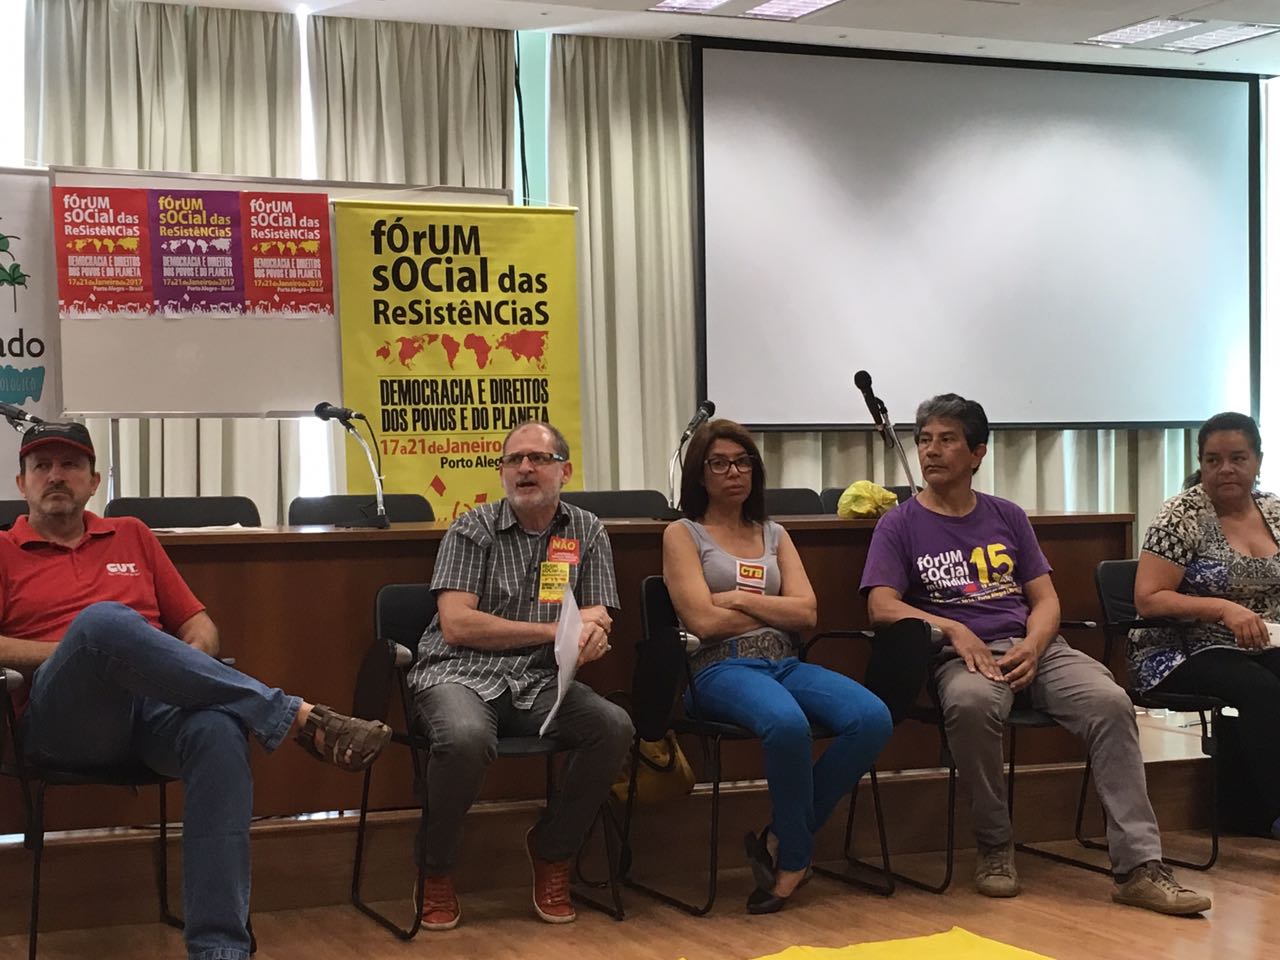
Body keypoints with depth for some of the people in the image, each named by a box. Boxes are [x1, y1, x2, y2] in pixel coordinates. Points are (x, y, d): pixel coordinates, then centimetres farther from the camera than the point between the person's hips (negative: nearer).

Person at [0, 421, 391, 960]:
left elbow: (199, 623, 23)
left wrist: (189, 663, 0)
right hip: (63, 722, -3)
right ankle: (299, 717, -30)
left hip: (158, 710, 3)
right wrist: (78, 652, -8)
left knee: (219, 732, -35)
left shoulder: (132, 537, 27)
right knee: (104, 620, -36)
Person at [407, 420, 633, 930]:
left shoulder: (587, 532, 10)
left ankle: (551, 851, 1)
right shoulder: (472, 530, 0)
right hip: (461, 675, -3)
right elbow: (456, 625, -10)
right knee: (466, 739, -37)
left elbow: (597, 619, 6)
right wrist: (553, 630, -10)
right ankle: (435, 870, -8)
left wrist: (591, 629, -21)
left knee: (614, 727, -24)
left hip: (540, 682, 4)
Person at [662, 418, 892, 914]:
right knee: (787, 724, -39)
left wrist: (741, 599, -2)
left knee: (873, 718, -25)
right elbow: (703, 620, -6)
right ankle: (794, 855, -15)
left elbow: (807, 612, 9)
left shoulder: (774, 534, 23)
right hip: (722, 669, -5)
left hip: (785, 663, 5)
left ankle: (782, 839, -11)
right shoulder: (683, 535, 9)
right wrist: (775, 607, 4)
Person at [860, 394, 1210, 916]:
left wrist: (1032, 645, -8)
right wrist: (954, 630, -18)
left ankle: (1139, 867, -29)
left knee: (1109, 701, -27)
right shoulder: (900, 524, 10)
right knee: (971, 702, -40)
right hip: (961, 652, -3)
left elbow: (1045, 599, 14)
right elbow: (882, 606, -3)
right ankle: (994, 845, -19)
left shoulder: (1007, 517, 20)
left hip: (1030, 645, 3)